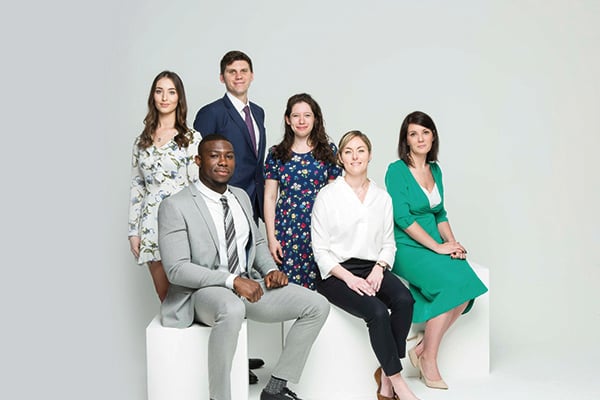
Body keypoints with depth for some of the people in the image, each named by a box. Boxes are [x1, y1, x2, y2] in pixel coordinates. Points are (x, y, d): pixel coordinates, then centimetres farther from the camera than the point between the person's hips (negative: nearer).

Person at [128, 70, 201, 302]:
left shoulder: (191, 138, -1)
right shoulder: (142, 140, 11)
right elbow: (137, 187, 12)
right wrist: (133, 231, 8)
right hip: (151, 224, 4)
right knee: (165, 298, 11)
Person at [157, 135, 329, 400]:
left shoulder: (241, 197, 13)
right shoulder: (175, 207, -10)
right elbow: (176, 269, -16)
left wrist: (270, 270, 1)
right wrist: (232, 281, -24)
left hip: (248, 285, 7)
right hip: (203, 291, -7)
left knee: (318, 305, -6)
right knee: (232, 310, -41)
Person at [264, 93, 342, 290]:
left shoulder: (328, 150, 6)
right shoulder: (276, 154, 6)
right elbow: (269, 198, 6)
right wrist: (271, 238, 0)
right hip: (287, 231, 0)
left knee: (317, 287, -1)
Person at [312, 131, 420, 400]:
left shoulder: (382, 197, 11)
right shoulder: (327, 196, -3)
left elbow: (388, 243, 12)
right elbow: (320, 250, -4)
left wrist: (378, 269, -9)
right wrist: (349, 277, -17)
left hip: (373, 269, 4)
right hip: (337, 273, -4)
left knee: (404, 299, -27)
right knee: (377, 311, -29)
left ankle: (385, 374, -14)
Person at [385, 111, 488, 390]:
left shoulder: (435, 170, 14)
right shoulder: (396, 171, -8)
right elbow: (402, 216, -16)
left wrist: (452, 243, 0)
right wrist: (437, 246, -17)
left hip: (434, 247, 6)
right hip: (405, 248, -6)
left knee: (467, 285, -20)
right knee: (451, 283, -27)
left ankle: (422, 348, -6)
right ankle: (429, 360, -11)